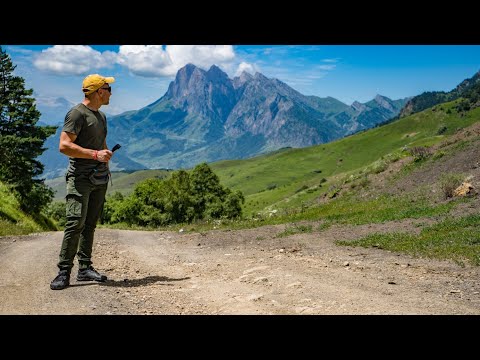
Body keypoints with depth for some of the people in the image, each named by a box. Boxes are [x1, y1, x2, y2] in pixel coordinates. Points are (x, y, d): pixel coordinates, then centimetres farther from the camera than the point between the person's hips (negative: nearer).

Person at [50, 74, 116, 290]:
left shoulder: (101, 116, 20)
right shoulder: (77, 114, -8)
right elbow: (64, 146, -17)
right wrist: (95, 154, -20)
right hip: (80, 177, -8)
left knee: (90, 224, 8)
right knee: (76, 222, -13)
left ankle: (85, 268, 14)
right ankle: (64, 272, -9)